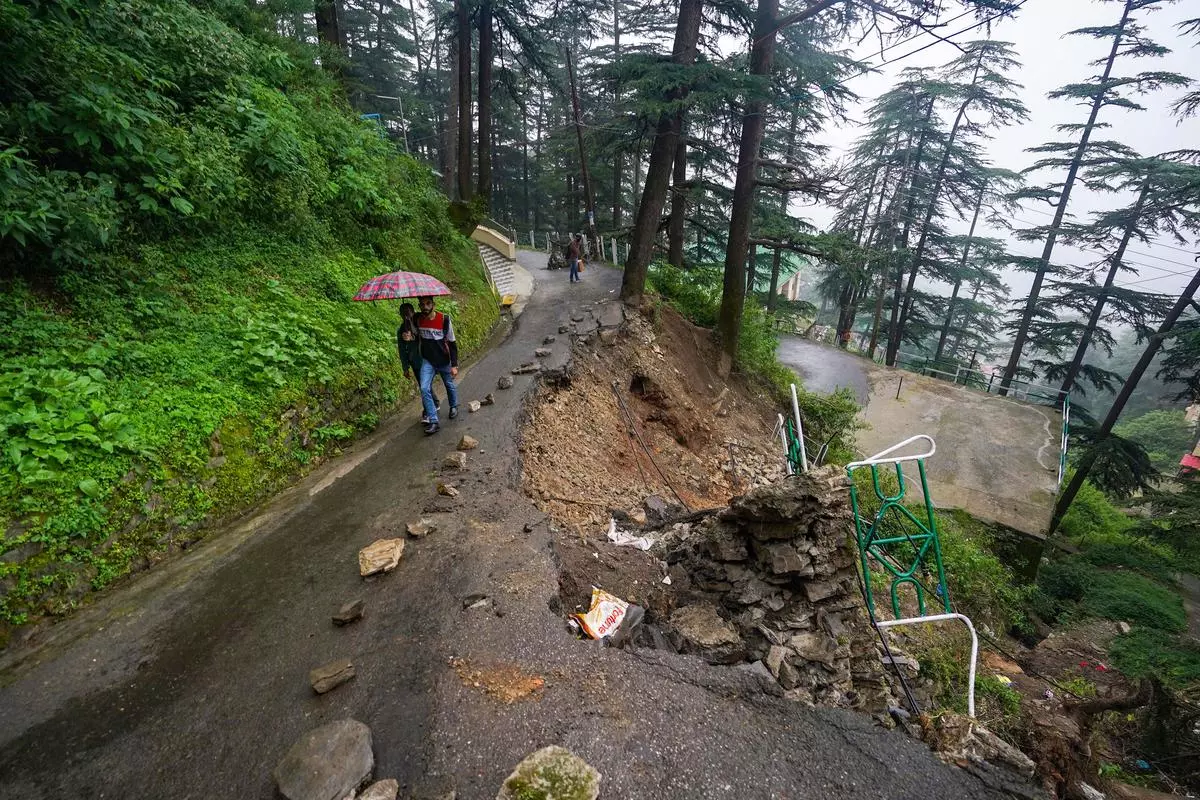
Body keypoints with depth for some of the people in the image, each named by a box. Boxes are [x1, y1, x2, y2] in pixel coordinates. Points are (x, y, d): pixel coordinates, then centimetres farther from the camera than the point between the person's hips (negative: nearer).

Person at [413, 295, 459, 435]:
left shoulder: (444, 319, -18)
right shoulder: (417, 319, -9)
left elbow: (452, 343, -11)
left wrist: (454, 365, -12)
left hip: (444, 361, -1)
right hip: (427, 361, 2)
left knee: (450, 386, 18)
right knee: (425, 389, -13)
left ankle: (454, 407, 48)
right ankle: (433, 422, -8)